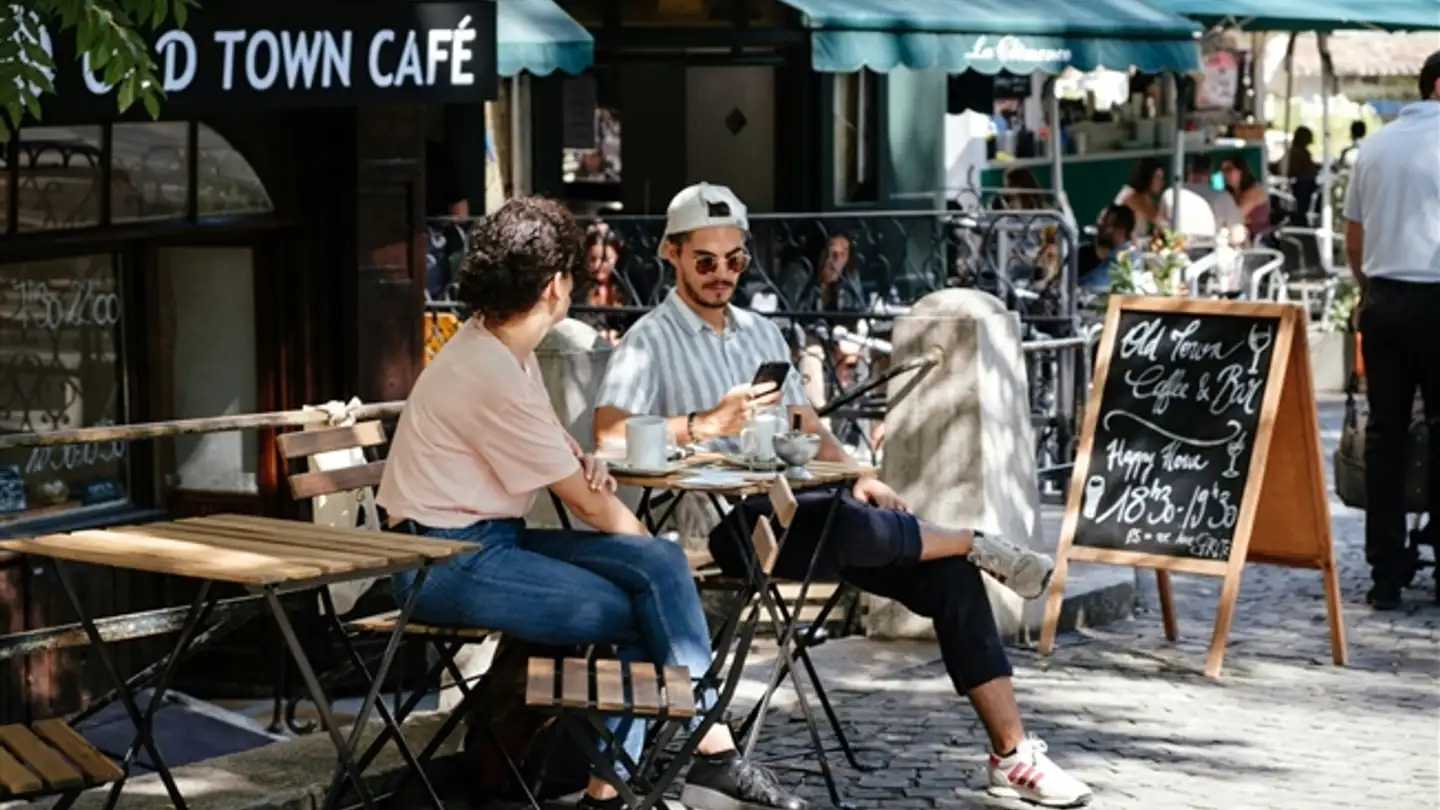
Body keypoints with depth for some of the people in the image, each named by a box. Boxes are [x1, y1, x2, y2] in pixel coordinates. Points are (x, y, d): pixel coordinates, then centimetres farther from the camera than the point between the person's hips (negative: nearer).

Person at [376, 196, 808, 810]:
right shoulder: (490, 375, -22)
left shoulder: (506, 348, 7)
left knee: (659, 566, -10)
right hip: (446, 562, -9)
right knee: (644, 609, -15)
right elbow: (588, 506, -15)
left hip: (493, 537, 9)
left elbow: (569, 474, 20)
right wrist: (645, 545, 0)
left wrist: (584, 464, -3)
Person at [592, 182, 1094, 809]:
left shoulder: (761, 332, 21)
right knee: (851, 525, -35)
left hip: (799, 505, 7)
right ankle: (979, 545, -6)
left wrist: (854, 475, 3)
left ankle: (1011, 754, -8)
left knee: (947, 574, -10)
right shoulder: (651, 341, -2)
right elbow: (610, 435, -19)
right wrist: (708, 425, -30)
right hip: (728, 523, -7)